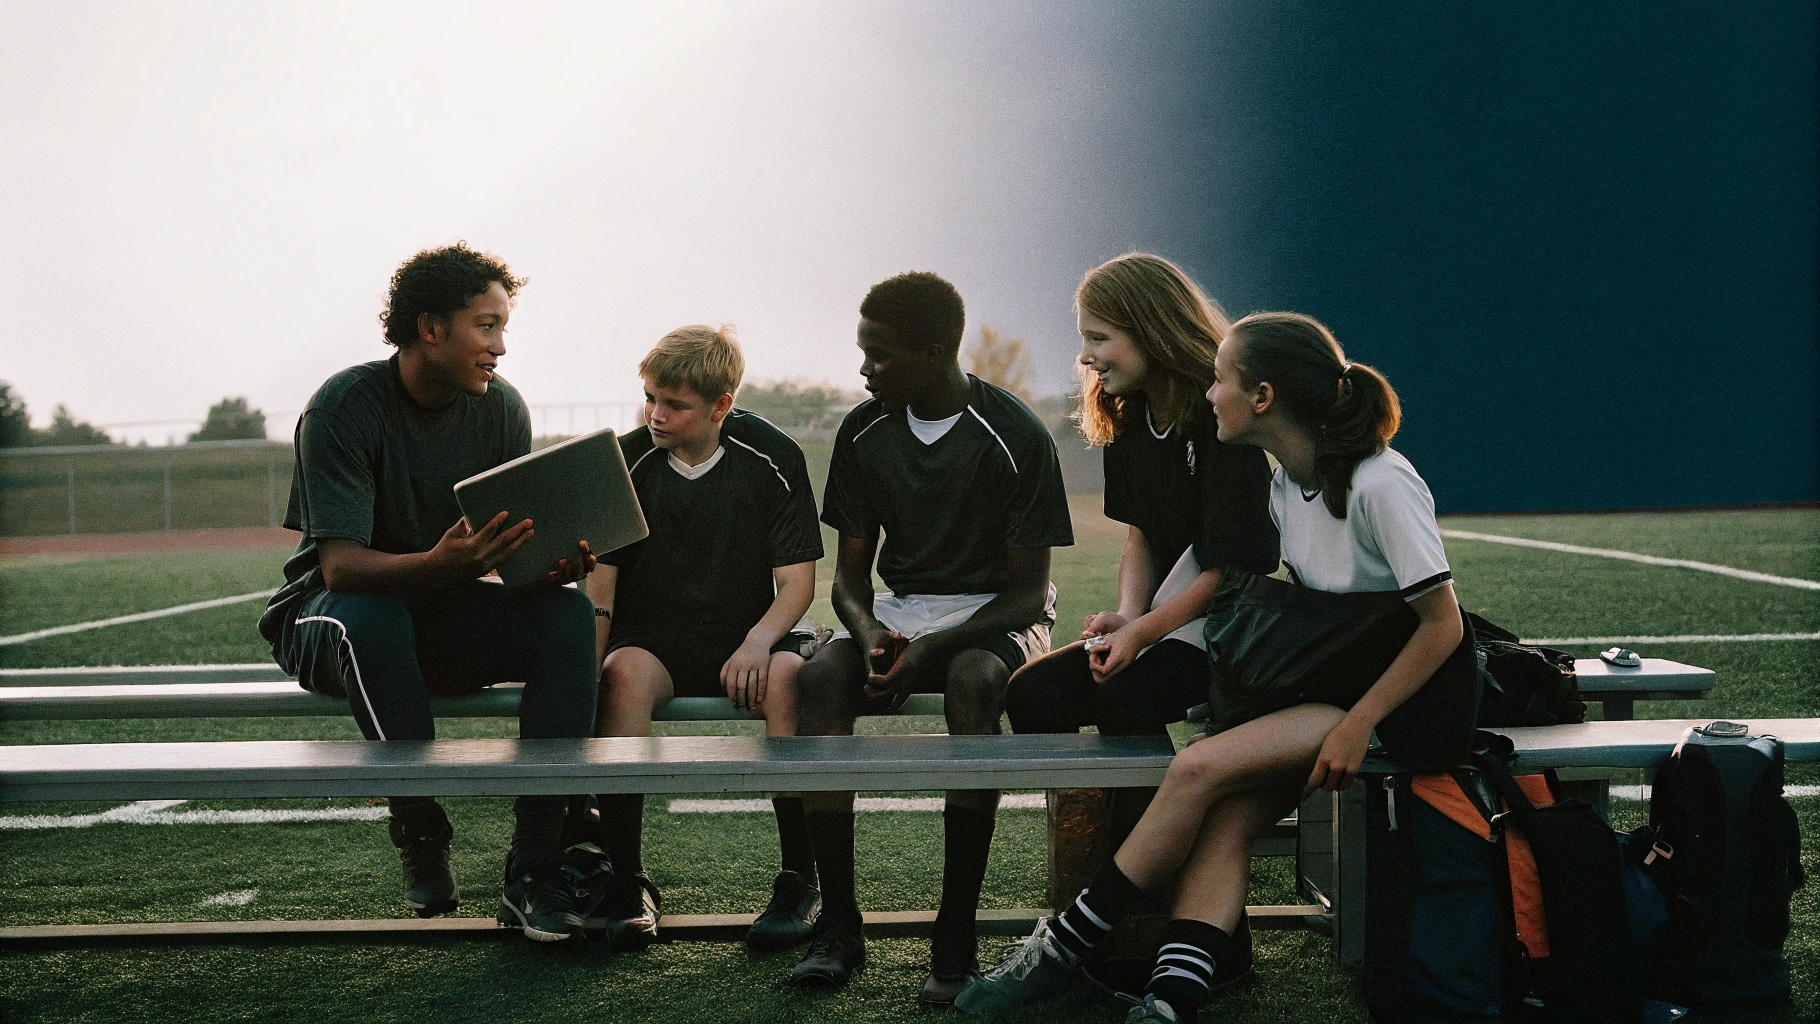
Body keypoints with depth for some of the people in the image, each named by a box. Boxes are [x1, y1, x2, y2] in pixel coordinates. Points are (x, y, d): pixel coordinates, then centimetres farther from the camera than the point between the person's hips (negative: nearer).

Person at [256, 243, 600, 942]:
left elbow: (518, 552, -4)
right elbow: (341, 565, -27)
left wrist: (556, 564, -29)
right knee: (371, 618, -40)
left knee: (568, 613, -24)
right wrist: (440, 563, -46)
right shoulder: (345, 406, -18)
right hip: (332, 614, -4)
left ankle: (534, 870, -26)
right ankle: (419, 833, -22)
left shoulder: (501, 407, -3)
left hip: (446, 612, 4)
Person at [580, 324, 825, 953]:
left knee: (786, 675, -35)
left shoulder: (772, 458, -3)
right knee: (626, 672, -35)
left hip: (746, 635, 0)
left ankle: (801, 878, -22)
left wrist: (758, 641, -25)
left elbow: (797, 581, -4)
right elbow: (600, 589, -3)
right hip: (653, 635, 1)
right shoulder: (629, 462, -1)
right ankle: (624, 878, -26)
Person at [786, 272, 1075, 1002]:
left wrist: (933, 647, -25)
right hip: (901, 608, 4)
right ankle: (837, 924, -24)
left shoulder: (1016, 438, -12)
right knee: (819, 679, -28)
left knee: (974, 679, -39)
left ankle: (957, 935, -33)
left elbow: (1030, 588, -11)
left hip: (996, 615, -4)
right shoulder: (864, 432, 1)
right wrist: (869, 634, -17)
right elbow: (850, 571, 7)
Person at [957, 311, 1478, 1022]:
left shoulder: (1380, 485, -20)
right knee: (1228, 812, -19)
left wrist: (1357, 725, -21)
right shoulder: (1286, 483, 6)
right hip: (1330, 682, 8)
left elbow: (1442, 626, -17)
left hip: (1408, 697, -8)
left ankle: (1064, 945, -12)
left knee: (1201, 767, -22)